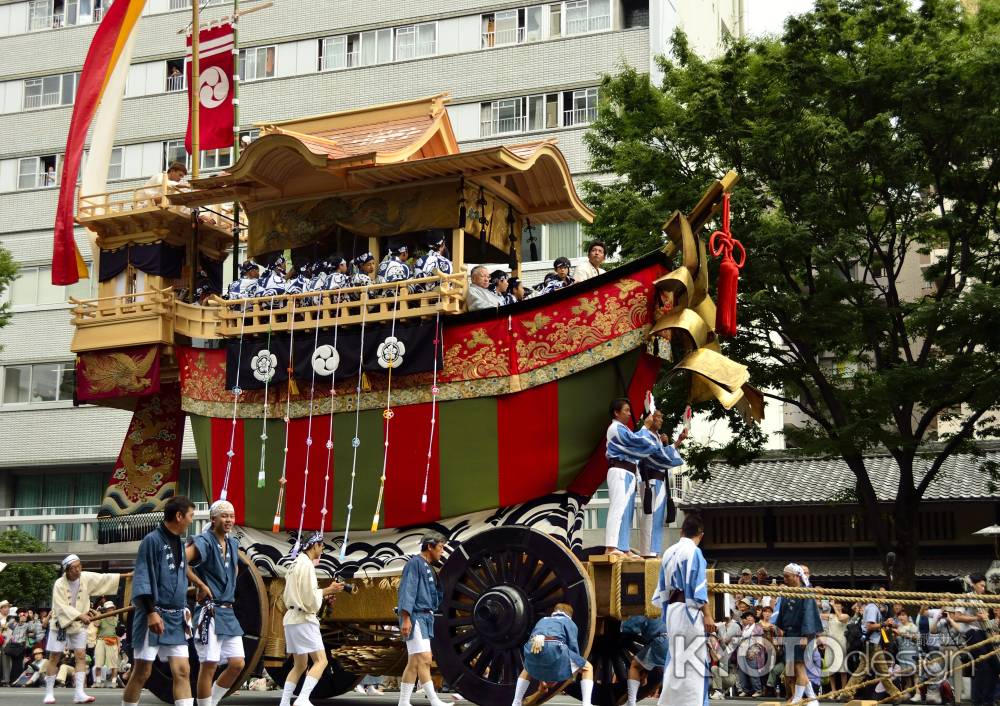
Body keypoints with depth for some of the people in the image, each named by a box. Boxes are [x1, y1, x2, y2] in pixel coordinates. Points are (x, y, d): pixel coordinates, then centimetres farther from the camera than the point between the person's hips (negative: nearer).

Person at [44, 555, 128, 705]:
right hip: (60, 624, -3)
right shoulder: (59, 584, -20)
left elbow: (104, 578, -2)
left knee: (81, 656, -6)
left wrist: (125, 575, -7)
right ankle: (49, 693, 10)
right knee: (54, 658, 1)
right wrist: (80, 616, -33)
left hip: (79, 625, 4)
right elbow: (61, 607, -25)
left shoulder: (86, 577, -8)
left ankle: (79, 693, -9)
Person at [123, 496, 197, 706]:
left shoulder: (179, 543, 15)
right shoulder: (152, 540, -9)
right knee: (142, 672, -1)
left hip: (175, 618, 7)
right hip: (153, 616, -7)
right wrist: (151, 612, -20)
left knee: (182, 671, -2)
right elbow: (142, 580, -13)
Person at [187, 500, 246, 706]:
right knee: (209, 664, -5)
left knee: (237, 664, 6)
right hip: (210, 611, -8)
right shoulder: (204, 541, -10)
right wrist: (202, 585, -17)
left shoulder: (233, 544, 13)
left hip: (228, 612, 8)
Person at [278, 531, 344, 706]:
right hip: (304, 619, -10)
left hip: (291, 619, 10)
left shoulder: (295, 564, 16)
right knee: (321, 660, -11)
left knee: (299, 665, 13)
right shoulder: (307, 564, -13)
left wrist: (322, 593, 12)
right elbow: (310, 598, -17)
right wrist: (327, 591, -3)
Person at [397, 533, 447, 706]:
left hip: (425, 618, 9)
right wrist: (405, 618, -21)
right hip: (415, 616, -9)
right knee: (424, 659, -13)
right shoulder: (415, 563, -7)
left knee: (414, 663, 6)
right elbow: (407, 590, -15)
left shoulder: (428, 568, 21)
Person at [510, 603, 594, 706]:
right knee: (587, 668, 18)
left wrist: (540, 676, 53)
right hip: (554, 648, -4)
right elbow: (573, 647, 16)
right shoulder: (569, 623, 28)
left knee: (528, 670, 40)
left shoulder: (542, 621, 42)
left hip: (533, 648, 4)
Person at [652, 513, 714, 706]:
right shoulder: (693, 552, -10)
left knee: (676, 658, 15)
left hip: (672, 610, 8)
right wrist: (707, 615, -14)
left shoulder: (669, 553, 11)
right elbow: (698, 588, -16)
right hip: (689, 611, -8)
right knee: (693, 660, -4)